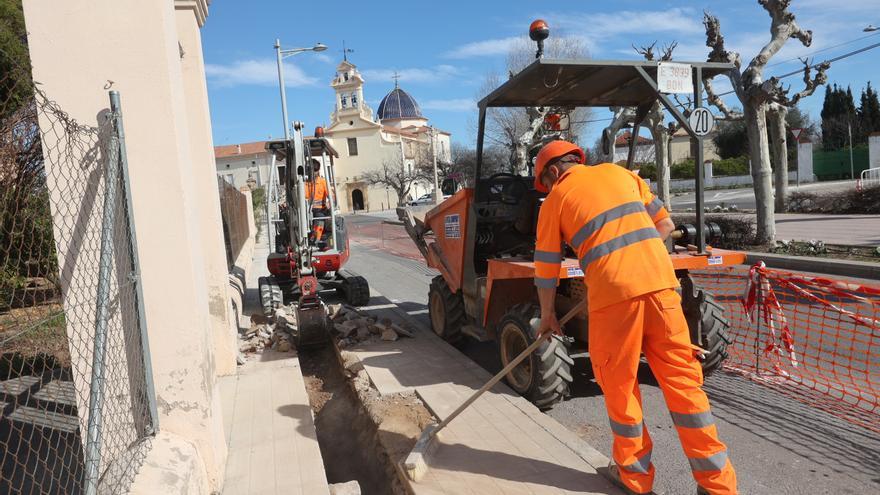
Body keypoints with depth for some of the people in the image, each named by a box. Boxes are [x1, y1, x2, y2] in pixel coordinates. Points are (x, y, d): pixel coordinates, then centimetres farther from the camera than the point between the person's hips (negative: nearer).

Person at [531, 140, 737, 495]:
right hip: (660, 281, 4)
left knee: (619, 383, 12)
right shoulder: (618, 172, 19)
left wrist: (547, 315, 22)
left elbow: (546, 266, 10)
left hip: (613, 292, -4)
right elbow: (665, 225, 20)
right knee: (682, 378, 11)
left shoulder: (556, 198, 8)